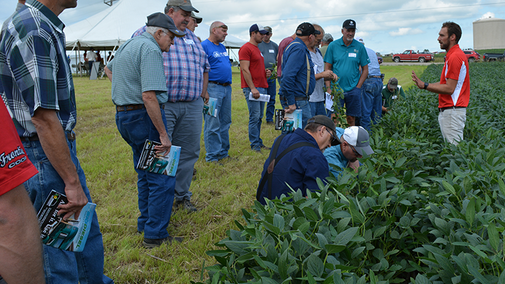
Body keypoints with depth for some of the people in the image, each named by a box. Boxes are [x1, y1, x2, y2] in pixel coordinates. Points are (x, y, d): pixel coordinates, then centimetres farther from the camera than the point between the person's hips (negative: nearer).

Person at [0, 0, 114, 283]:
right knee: (59, 248, 4)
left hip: (62, 146, 10)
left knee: (88, 229, 22)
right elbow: (43, 118, -26)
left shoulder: (47, 27, 9)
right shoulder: (32, 30, -22)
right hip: (42, 156, -10)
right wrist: (72, 181, -22)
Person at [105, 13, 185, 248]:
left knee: (145, 174, 20)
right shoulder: (150, 49, -16)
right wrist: (163, 134, -23)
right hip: (144, 116, -10)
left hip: (123, 115, 10)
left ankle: (145, 224, 30)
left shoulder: (127, 45, 16)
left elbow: (109, 68, 36)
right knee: (162, 178, -3)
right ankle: (155, 235, 2)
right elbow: (149, 96, -26)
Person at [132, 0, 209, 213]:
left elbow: (205, 66, 29)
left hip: (192, 106, 6)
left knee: (188, 153, 9)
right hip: (161, 106, -5)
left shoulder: (192, 38, 20)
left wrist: (203, 93, 21)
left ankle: (182, 196, 23)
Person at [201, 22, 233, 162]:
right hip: (213, 88, -9)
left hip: (227, 88, 9)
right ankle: (212, 156, 3)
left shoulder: (222, 47, 18)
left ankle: (223, 152, 22)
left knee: (225, 123, 12)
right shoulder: (204, 46, -8)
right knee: (213, 125, -5)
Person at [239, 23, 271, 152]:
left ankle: (258, 142, 18)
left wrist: (265, 72, 9)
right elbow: (245, 70, -16)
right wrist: (252, 88, -21)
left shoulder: (257, 49, 20)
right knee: (255, 117, -7)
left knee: (259, 117, 11)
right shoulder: (246, 48, -9)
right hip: (252, 88, -9)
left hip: (262, 87, 9)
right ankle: (255, 145, 0)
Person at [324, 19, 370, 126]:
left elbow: (365, 70, 8)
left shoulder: (360, 47, 4)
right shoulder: (333, 45, 2)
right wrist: (329, 88, -5)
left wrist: (358, 87, -2)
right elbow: (327, 68, 3)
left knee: (351, 119, 6)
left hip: (353, 89, 1)